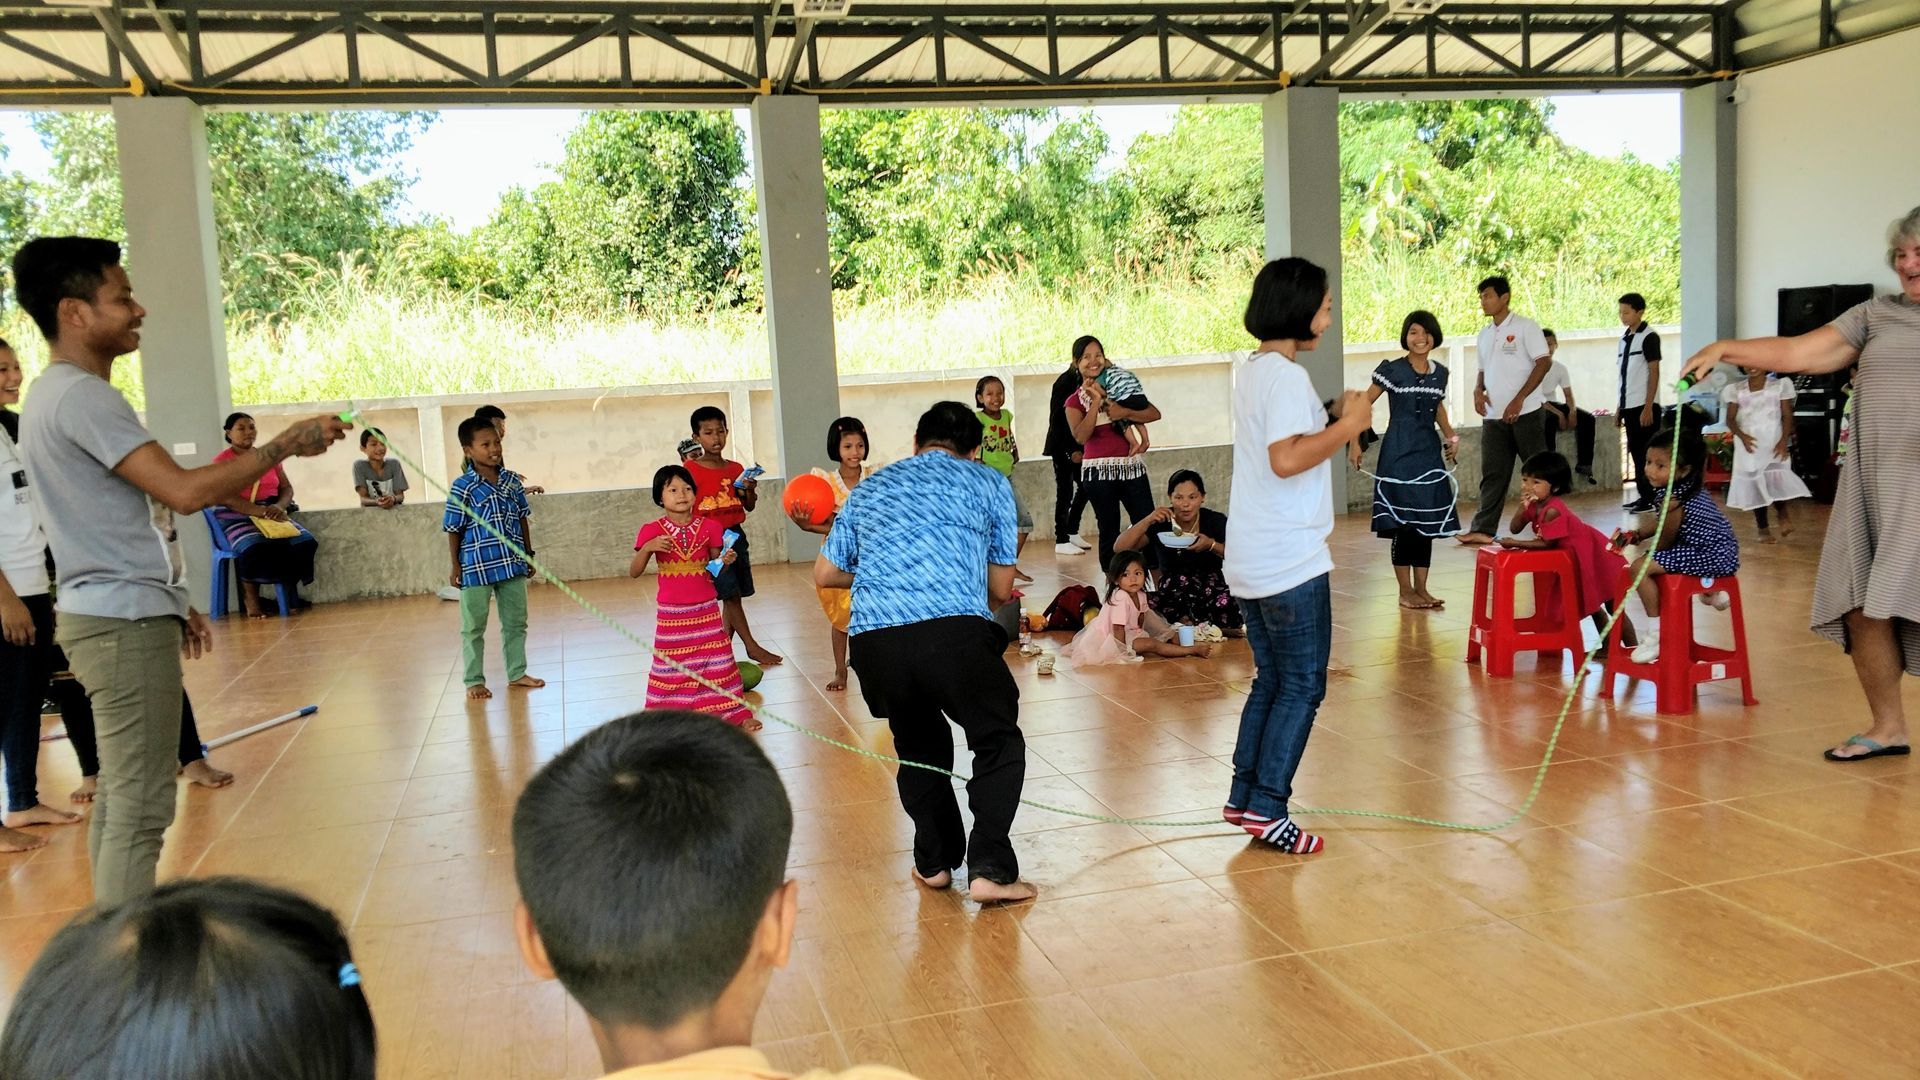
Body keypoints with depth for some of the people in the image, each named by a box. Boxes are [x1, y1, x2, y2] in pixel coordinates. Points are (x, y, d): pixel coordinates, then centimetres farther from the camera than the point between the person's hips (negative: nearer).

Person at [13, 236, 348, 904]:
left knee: (121, 797, 15)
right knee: (139, 808, -8)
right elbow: (186, 491, -24)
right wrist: (287, 445, -16)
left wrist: (169, 606, 23)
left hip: (113, 617, 11)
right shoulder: (81, 396, -16)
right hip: (127, 624, -11)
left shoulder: (51, 397, 16)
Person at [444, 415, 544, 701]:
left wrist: (529, 554, 11)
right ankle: (474, 681, 19)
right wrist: (456, 566, -5)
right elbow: (454, 530, -7)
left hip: (512, 564, 5)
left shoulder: (512, 480, 2)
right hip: (476, 568, -5)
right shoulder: (462, 487, -12)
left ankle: (517, 673, 28)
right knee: (474, 628, 8)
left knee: (516, 622, 15)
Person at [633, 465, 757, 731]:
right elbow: (634, 573, -8)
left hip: (706, 610, 2)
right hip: (671, 613, -1)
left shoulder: (708, 527, 0)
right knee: (671, 667, 5)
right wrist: (647, 547, -25)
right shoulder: (652, 531, -6)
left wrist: (726, 561, -13)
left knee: (717, 662, 7)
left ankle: (733, 712, 18)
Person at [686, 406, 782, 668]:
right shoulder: (691, 469, -6)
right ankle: (752, 647, -1)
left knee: (735, 596, 7)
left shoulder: (736, 469, 9)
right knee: (730, 594, -8)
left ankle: (724, 648, 14)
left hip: (736, 534, 6)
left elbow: (749, 507, 14)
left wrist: (750, 491, -5)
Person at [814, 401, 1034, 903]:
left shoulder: (869, 488, 27)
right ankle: (990, 868, 6)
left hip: (872, 639, 3)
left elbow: (824, 574, 30)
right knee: (999, 743, 17)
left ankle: (934, 862, 30)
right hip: (955, 632, -3)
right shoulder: (988, 482, 19)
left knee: (919, 748, 28)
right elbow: (1001, 588, 19)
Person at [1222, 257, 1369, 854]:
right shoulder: (1287, 376, -16)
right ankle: (1266, 807, 2)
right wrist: (1349, 425, -17)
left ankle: (1244, 796, 21)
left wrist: (1337, 421, 14)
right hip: (1291, 562, -10)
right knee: (1303, 687, 0)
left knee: (1271, 679, 17)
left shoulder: (1251, 371, 15)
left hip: (1249, 560, 10)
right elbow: (1286, 459, -27)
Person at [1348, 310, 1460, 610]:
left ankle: (1421, 588, 16)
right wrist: (1355, 442, -11)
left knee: (1427, 521, 7)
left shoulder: (1440, 373, 8)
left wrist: (1450, 436, 10)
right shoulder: (1391, 370, -8)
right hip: (1399, 453, -5)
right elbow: (1364, 404, -5)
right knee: (1403, 523, -4)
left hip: (1429, 453, 6)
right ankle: (1405, 591, 5)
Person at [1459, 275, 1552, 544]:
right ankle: (1483, 529, 5)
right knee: (1492, 473, 5)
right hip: (1493, 416, 6)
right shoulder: (1485, 334, 15)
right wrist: (1478, 390, 1)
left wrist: (1519, 399, -18)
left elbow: (1543, 362, -11)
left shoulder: (1525, 327, -5)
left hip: (1524, 413, -6)